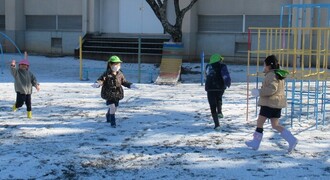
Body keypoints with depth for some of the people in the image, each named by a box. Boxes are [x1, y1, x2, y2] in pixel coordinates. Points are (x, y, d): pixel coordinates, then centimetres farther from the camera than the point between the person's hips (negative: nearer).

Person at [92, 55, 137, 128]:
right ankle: (113, 122, -5)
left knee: (114, 108, 15)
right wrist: (97, 84, -37)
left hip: (117, 94, 5)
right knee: (112, 107, -17)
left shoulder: (120, 74, 3)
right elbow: (101, 80, -17)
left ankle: (108, 116, 47)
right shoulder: (106, 74, -12)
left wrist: (130, 85, 6)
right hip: (108, 94, -5)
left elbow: (124, 82, 15)